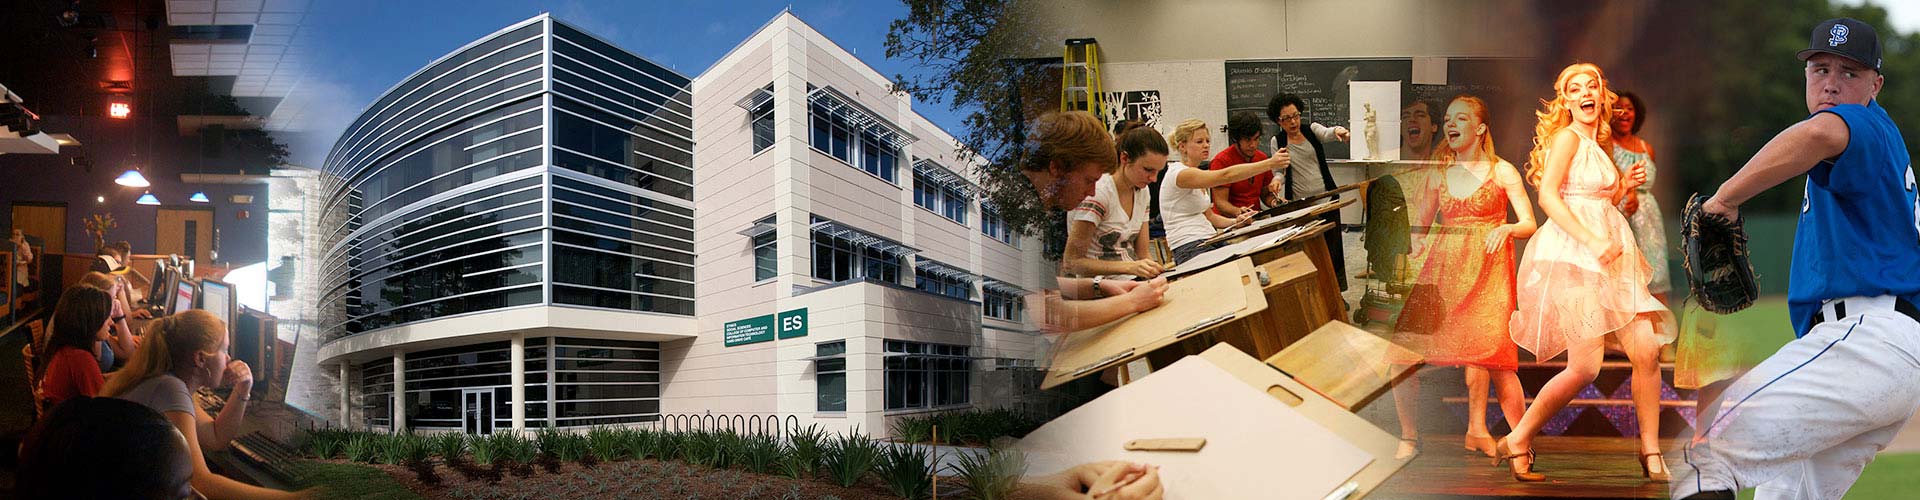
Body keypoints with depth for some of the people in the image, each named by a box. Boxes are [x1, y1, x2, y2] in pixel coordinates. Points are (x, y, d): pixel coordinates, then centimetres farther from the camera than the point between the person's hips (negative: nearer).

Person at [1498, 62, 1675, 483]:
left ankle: (1651, 453, 7)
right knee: (1586, 366, -14)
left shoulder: (1598, 147, 21)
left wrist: (1624, 188, 12)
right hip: (1571, 256, -8)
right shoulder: (1567, 137, -3)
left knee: (1647, 349, -4)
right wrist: (1593, 241, -23)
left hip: (1606, 259, 8)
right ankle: (1517, 443, 1)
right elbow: (1548, 196, -15)